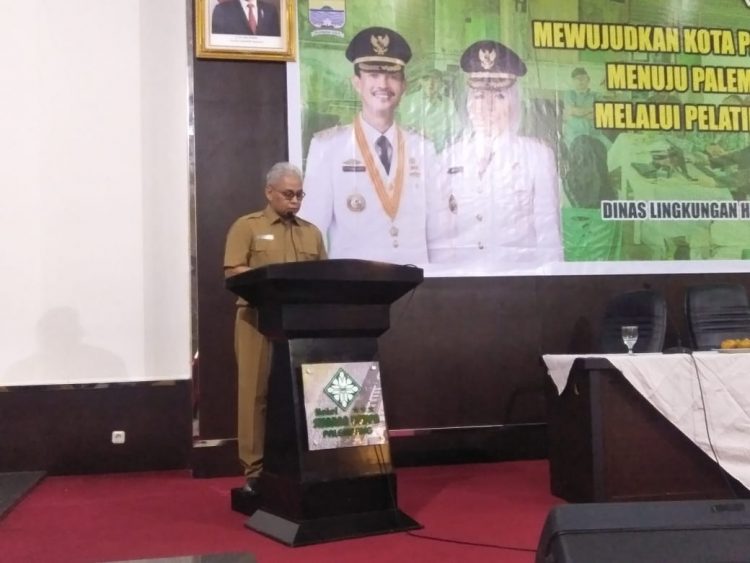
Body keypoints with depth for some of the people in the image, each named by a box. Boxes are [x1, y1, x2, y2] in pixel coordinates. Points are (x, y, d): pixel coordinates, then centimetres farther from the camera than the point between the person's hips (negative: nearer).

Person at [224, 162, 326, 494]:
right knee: (257, 394, -3)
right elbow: (233, 272, -6)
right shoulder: (246, 227, 5)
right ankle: (255, 470, 2)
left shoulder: (312, 232, 19)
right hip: (259, 321, -4)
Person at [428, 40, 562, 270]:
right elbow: (439, 235, 7)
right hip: (461, 273, 2)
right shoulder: (449, 156, 6)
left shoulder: (538, 154, 0)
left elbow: (548, 233, -1)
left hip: (518, 271, -1)